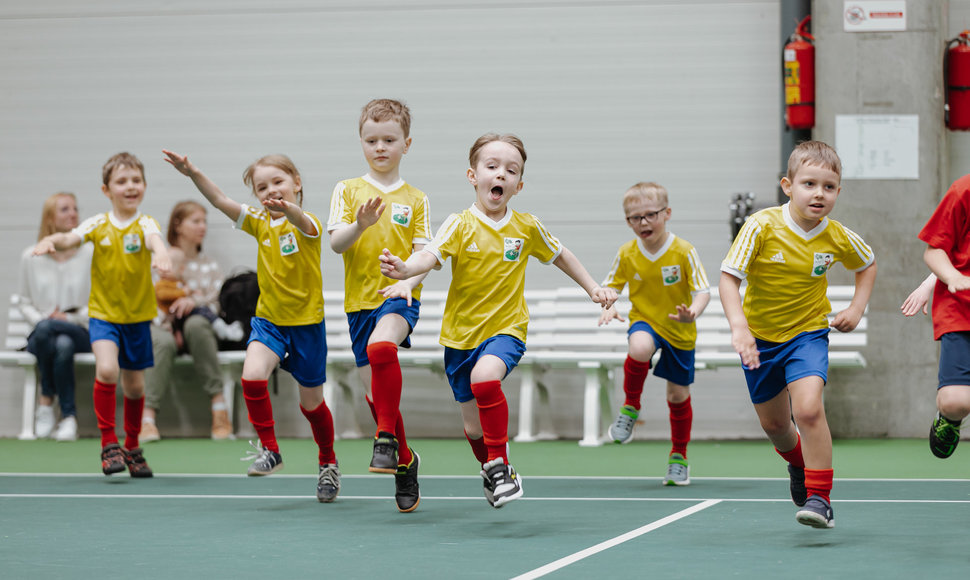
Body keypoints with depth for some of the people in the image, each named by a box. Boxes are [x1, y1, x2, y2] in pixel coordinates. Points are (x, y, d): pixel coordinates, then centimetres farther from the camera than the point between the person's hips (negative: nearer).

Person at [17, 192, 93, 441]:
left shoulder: (91, 254, 3)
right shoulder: (31, 257, 7)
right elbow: (24, 302, 12)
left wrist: (72, 318, -12)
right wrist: (41, 319, -8)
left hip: (80, 332, -1)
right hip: (42, 335, 1)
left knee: (64, 343, -37)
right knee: (61, 346, -36)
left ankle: (47, 402, -20)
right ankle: (68, 415, -23)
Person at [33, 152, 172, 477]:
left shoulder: (144, 224, -9)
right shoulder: (98, 225, -2)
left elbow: (155, 241, -30)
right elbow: (69, 239, -13)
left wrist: (161, 255, -53)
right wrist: (50, 241, -36)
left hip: (137, 316, 0)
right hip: (103, 313, 0)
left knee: (134, 384, 10)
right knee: (106, 369, -23)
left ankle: (132, 447, 32)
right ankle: (108, 444, -11)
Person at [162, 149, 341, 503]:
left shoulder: (308, 223, -13)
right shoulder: (260, 223, 2)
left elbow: (303, 224, -39)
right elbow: (220, 202, -9)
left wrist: (290, 210, -63)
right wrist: (193, 173, -25)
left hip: (306, 321, -3)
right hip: (269, 318, 3)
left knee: (312, 402, 8)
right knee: (252, 375, -25)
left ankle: (328, 464, 32)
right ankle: (269, 450, -9)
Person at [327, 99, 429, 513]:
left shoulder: (416, 200, 6)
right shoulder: (347, 191, 7)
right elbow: (336, 243, -4)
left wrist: (408, 280, -21)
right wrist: (361, 224, -24)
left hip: (400, 297, -3)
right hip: (360, 301, 3)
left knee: (381, 346, -35)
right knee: (375, 393, 6)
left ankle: (387, 438, -25)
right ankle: (405, 461, 29)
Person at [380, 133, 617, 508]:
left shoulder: (527, 227, -1)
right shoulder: (460, 225, -8)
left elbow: (559, 255, 18)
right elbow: (431, 254, -26)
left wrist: (592, 288, 20)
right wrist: (405, 269, -47)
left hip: (506, 328, -1)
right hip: (461, 334, 1)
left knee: (485, 376, -34)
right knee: (473, 427, 9)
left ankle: (500, 464, -22)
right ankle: (492, 475, 39)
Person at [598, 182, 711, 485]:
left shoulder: (684, 252, -16)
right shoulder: (626, 254, -8)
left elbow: (703, 291, -17)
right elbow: (610, 287, 4)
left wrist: (692, 312, -39)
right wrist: (609, 307, -19)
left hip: (679, 332, 0)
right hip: (645, 323, 0)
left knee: (678, 395, 9)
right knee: (640, 347, -37)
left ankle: (679, 457, 31)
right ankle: (630, 408, -13)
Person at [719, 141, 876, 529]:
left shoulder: (838, 238, -12)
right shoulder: (762, 227, -21)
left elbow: (867, 265, 11)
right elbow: (728, 278, -22)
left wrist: (857, 308, -3)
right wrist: (739, 328, -35)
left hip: (807, 333, -1)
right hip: (759, 336, 1)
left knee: (808, 408, -25)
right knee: (774, 425, 15)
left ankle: (819, 497, -13)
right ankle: (799, 463, 50)